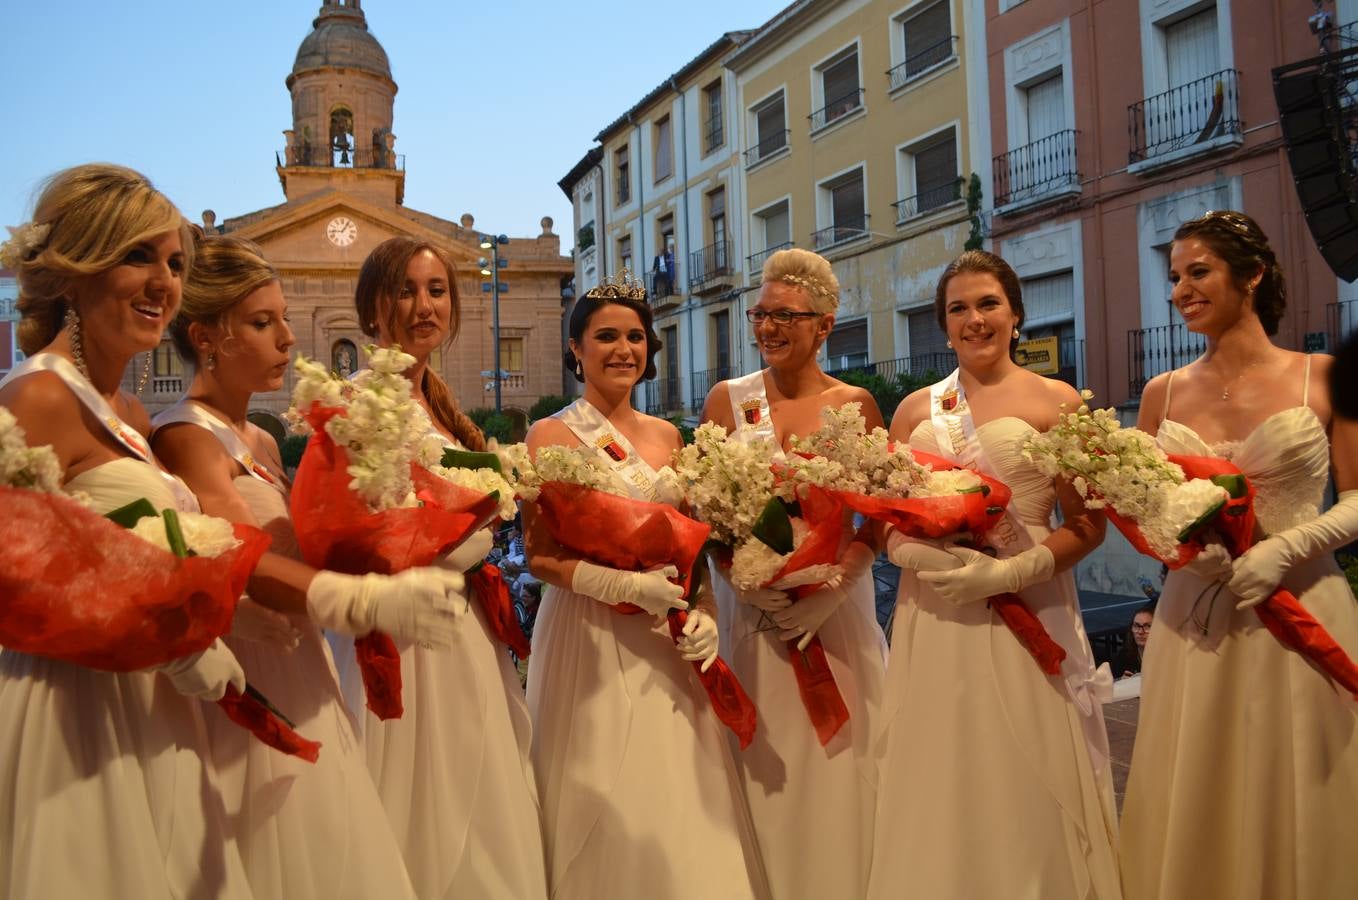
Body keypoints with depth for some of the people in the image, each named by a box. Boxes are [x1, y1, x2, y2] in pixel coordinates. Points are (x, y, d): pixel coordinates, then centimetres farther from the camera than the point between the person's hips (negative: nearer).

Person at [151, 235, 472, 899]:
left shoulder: (261, 441, 13)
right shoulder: (185, 436, -13)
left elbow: (292, 554, 7)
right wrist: (372, 601, -41)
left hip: (301, 672, 8)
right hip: (245, 677, -8)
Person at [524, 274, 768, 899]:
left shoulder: (667, 436, 11)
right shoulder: (551, 435, -4)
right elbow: (539, 555, -10)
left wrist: (703, 614, -5)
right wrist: (630, 586, -22)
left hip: (666, 644, 5)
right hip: (588, 638, -4)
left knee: (681, 804, 9)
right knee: (604, 808, 3)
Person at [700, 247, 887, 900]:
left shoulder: (856, 405, 1)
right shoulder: (728, 400, 3)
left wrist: (838, 573, -17)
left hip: (833, 605, 0)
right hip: (748, 606, 1)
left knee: (831, 764, 4)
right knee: (759, 765, 5)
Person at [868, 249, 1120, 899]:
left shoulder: (1055, 401, 1)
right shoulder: (915, 411, 10)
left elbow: (1088, 524, -2)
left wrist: (1010, 572, -16)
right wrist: (914, 553, -10)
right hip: (932, 622, 3)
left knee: (1027, 792, 3)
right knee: (938, 791, 8)